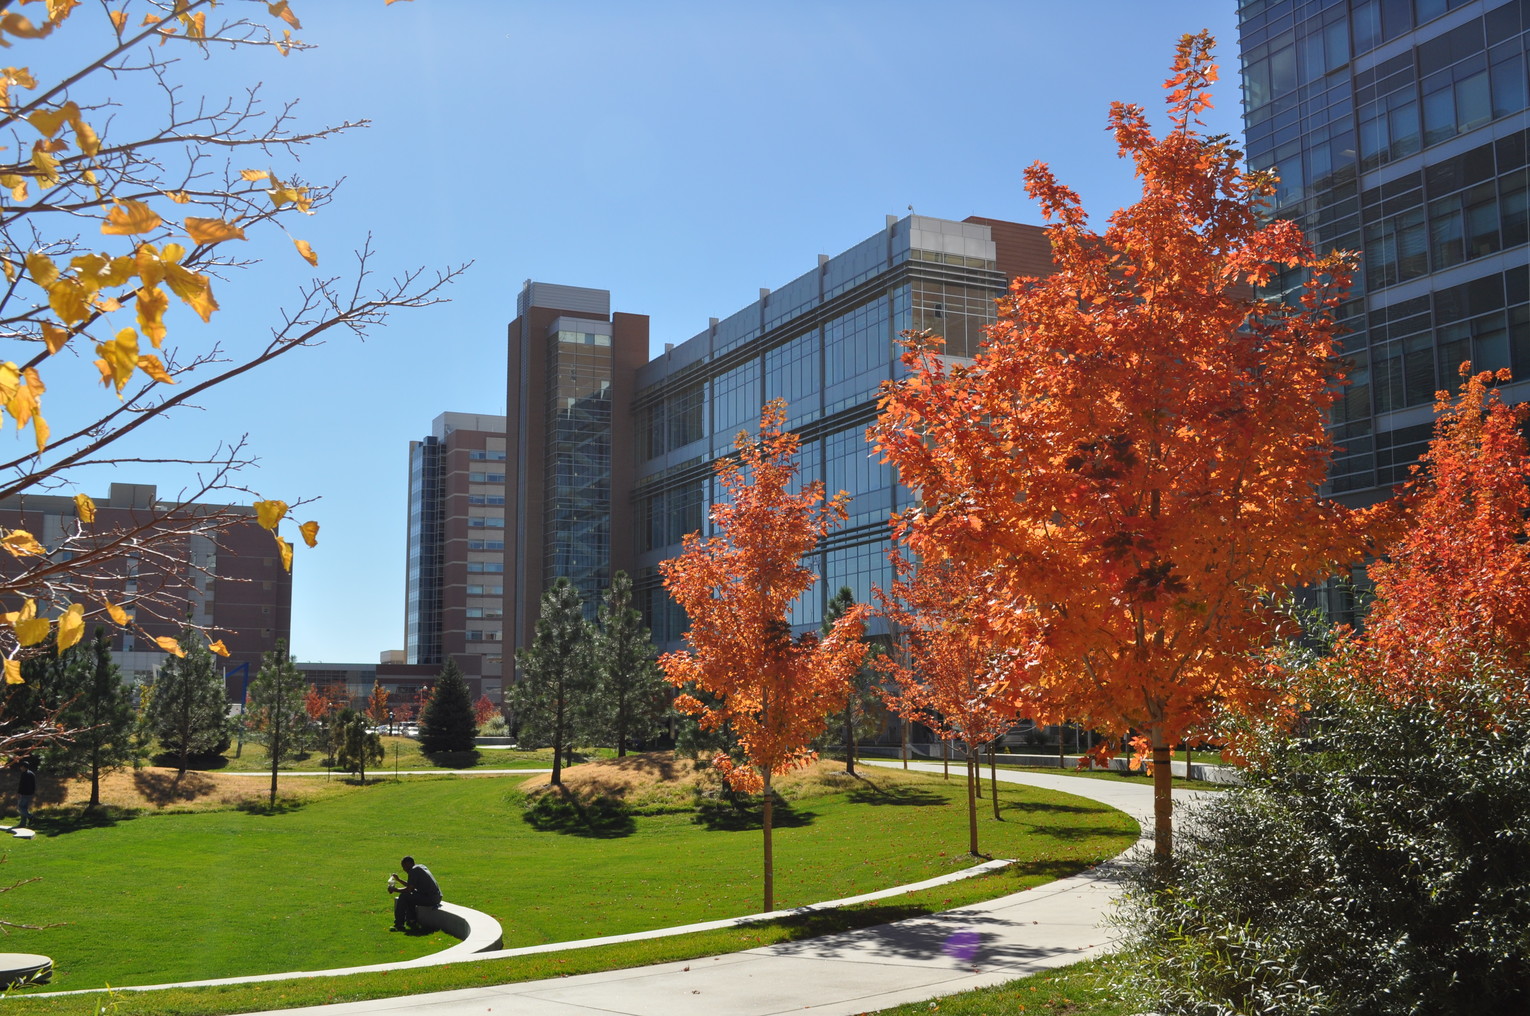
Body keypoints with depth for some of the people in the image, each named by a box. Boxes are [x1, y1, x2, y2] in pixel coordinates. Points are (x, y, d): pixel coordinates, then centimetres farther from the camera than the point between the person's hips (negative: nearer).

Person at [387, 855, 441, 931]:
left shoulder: (413, 871, -10)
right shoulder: (421, 867, 19)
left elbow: (409, 889, -14)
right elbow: (411, 886, 27)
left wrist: (395, 889, -1)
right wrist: (398, 879, 27)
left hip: (430, 899, -10)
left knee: (403, 897, -5)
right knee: (409, 896, 25)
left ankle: (399, 925, 1)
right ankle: (412, 921, 22)